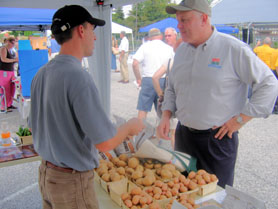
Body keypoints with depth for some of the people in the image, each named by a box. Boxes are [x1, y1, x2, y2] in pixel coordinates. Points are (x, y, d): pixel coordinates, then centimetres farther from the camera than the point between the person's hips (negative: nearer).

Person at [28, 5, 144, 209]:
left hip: (46, 172, 8)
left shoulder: (41, 74, 0)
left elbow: (34, 126, 11)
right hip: (72, 181, -7)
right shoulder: (79, 77, -25)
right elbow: (105, 143, -25)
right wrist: (131, 126, -5)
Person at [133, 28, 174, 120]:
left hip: (148, 80, -2)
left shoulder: (145, 46, 1)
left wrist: (138, 78, 2)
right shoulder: (169, 48, 7)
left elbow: (135, 64, -8)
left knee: (143, 109, 5)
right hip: (164, 81, 2)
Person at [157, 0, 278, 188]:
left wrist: (240, 120, -12)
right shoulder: (182, 50, 8)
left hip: (218, 137, -5)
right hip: (184, 135, 6)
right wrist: (166, 116, 3)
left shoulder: (234, 49, -12)